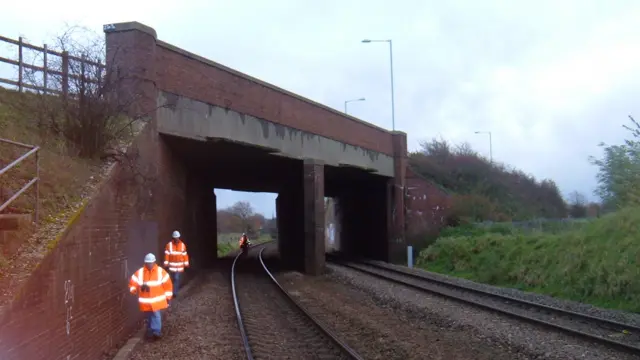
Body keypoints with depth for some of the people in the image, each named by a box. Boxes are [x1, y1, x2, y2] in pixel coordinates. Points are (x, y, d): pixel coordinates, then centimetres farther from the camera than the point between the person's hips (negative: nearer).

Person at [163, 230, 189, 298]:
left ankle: (175, 292, -7)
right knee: (172, 279, 12)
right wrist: (166, 263, -8)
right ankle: (173, 290, 31)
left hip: (180, 266, 0)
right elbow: (166, 255, -6)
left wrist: (186, 264, 4)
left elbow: (185, 255, 3)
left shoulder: (182, 245, 0)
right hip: (171, 266, 0)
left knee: (177, 279, -9)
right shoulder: (169, 245, -5)